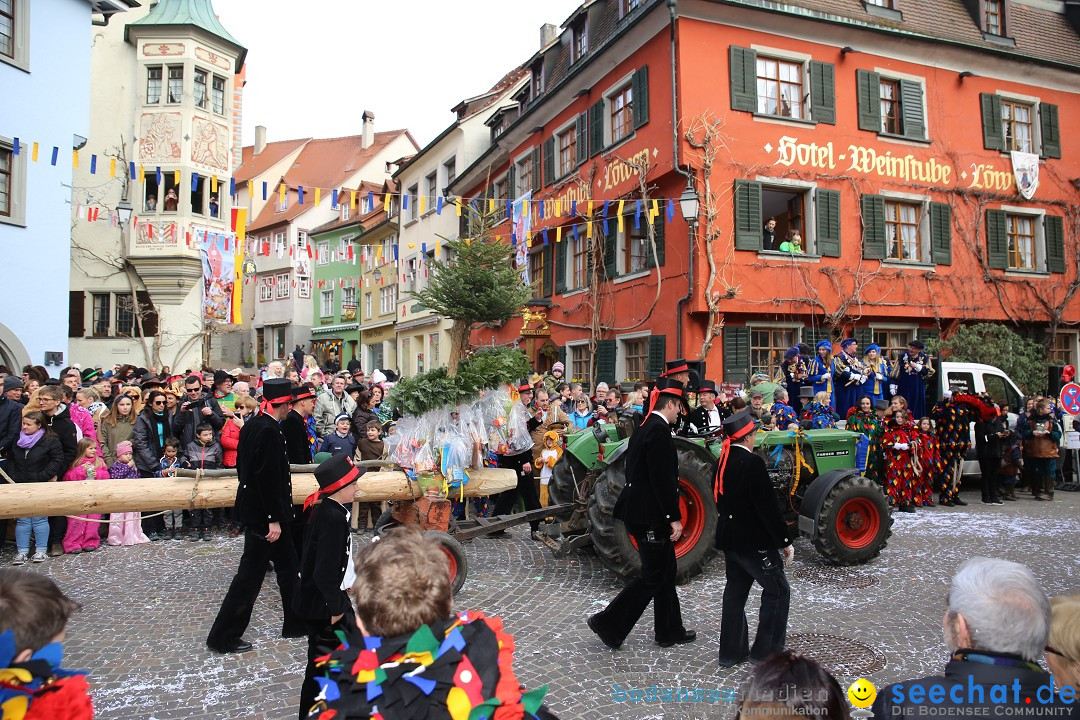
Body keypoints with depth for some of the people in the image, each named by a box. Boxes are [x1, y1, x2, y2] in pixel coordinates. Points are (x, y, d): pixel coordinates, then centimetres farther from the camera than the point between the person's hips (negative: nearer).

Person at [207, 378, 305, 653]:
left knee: (287, 565, 18)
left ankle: (296, 623, 29)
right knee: (250, 574, 1)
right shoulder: (270, 431, -22)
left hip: (251, 505, 10)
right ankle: (223, 636, 12)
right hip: (263, 513, -10)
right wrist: (274, 519, -21)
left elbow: (243, 466, 15)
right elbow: (268, 478, -24)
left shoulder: (251, 425, 7)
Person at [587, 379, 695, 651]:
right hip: (651, 516, -10)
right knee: (653, 576, 0)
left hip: (640, 511, 10)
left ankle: (670, 631, 27)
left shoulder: (644, 428, 12)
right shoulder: (659, 431, -19)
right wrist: (674, 518, -18)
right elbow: (663, 480, -23)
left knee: (665, 572, 17)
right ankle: (609, 623, 6)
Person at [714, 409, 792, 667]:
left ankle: (731, 651, 22)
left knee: (735, 591, 16)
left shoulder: (722, 462, 5)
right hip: (753, 539, -8)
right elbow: (768, 507, -19)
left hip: (729, 537, 8)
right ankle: (765, 650, 11)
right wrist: (785, 541, -11)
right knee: (777, 590, 7)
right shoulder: (753, 462, -20)